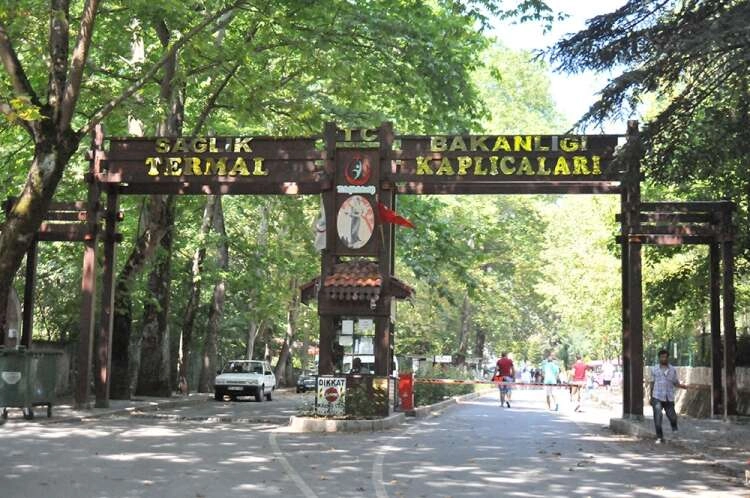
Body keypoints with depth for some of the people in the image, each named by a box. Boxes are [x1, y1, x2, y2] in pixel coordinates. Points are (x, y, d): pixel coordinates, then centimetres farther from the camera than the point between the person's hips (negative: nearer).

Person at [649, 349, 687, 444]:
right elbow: (652, 383, 9)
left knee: (672, 417, 2)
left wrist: (682, 386, -14)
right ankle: (659, 437, 4)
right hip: (657, 397, -1)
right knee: (657, 418, -8)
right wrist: (651, 397, 10)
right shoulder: (654, 369, 4)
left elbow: (676, 383, 8)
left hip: (669, 398, 1)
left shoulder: (673, 370, 7)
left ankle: (675, 431, 35)